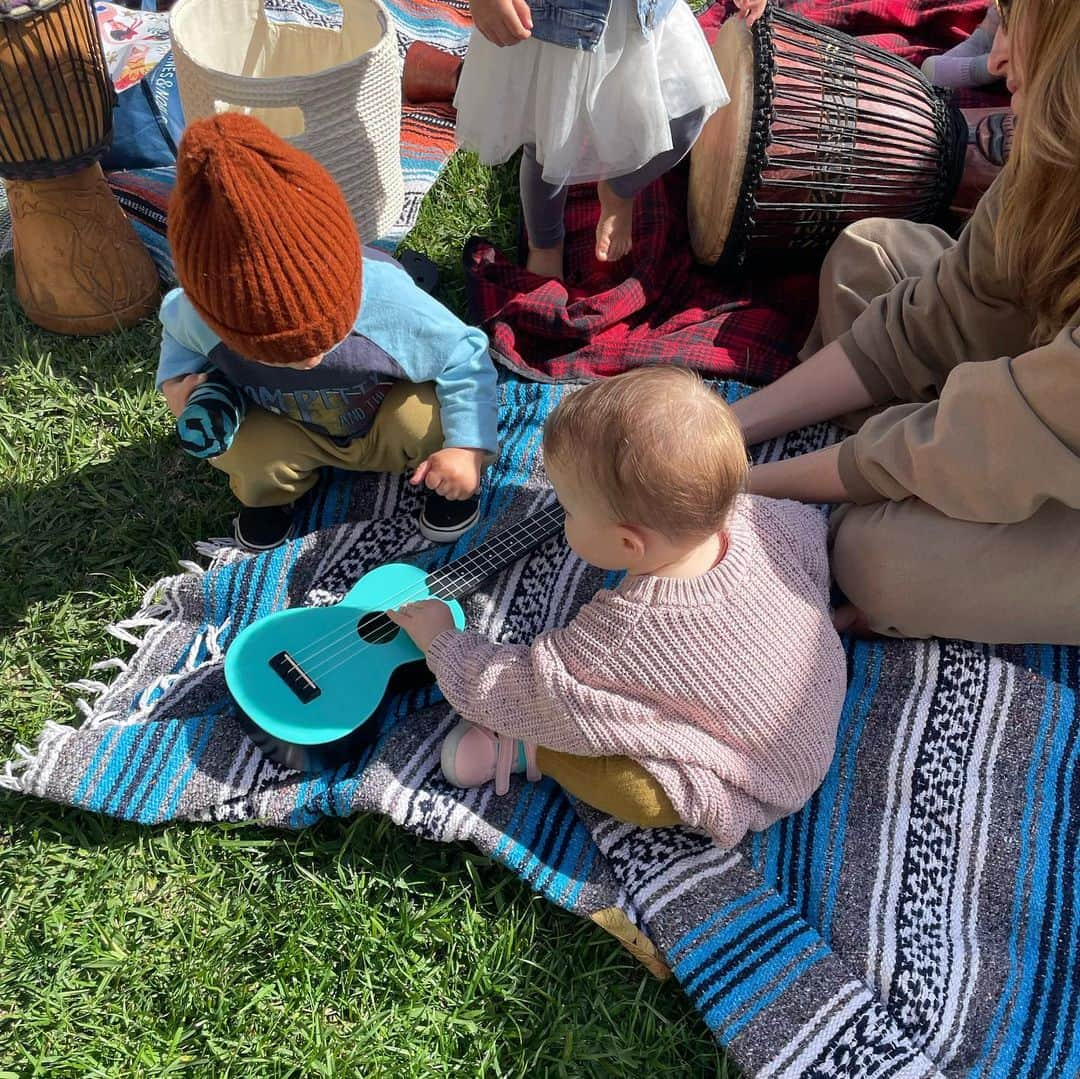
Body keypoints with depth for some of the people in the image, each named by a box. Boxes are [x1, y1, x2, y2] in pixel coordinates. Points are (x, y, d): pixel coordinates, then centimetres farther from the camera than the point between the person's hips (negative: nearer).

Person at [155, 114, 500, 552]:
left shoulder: (388, 301, -38)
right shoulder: (202, 316, -28)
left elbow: (465, 354, -24)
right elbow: (177, 319, -1)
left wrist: (468, 448, -32)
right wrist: (176, 379, -18)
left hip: (387, 423, -2)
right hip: (294, 432, 3)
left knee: (425, 417, -33)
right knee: (237, 447, -25)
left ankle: (447, 482, 1)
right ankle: (267, 492, 10)